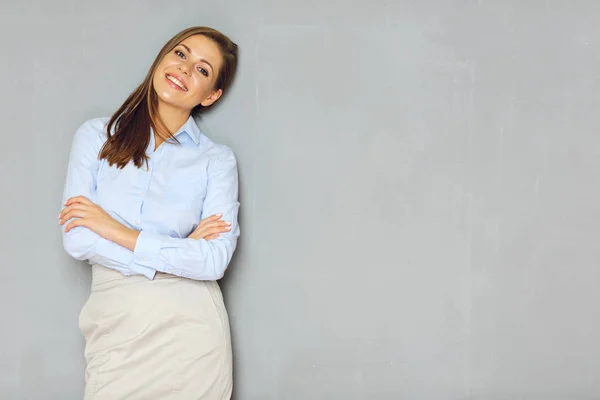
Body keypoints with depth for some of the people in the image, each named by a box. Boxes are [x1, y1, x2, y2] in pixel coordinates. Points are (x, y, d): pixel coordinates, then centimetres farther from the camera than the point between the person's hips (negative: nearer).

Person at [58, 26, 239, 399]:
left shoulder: (217, 160, -2)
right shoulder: (96, 136, 2)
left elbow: (215, 260, -14)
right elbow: (77, 239, -7)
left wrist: (118, 231, -13)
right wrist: (176, 256, -11)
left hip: (190, 327, -1)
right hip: (115, 326, 1)